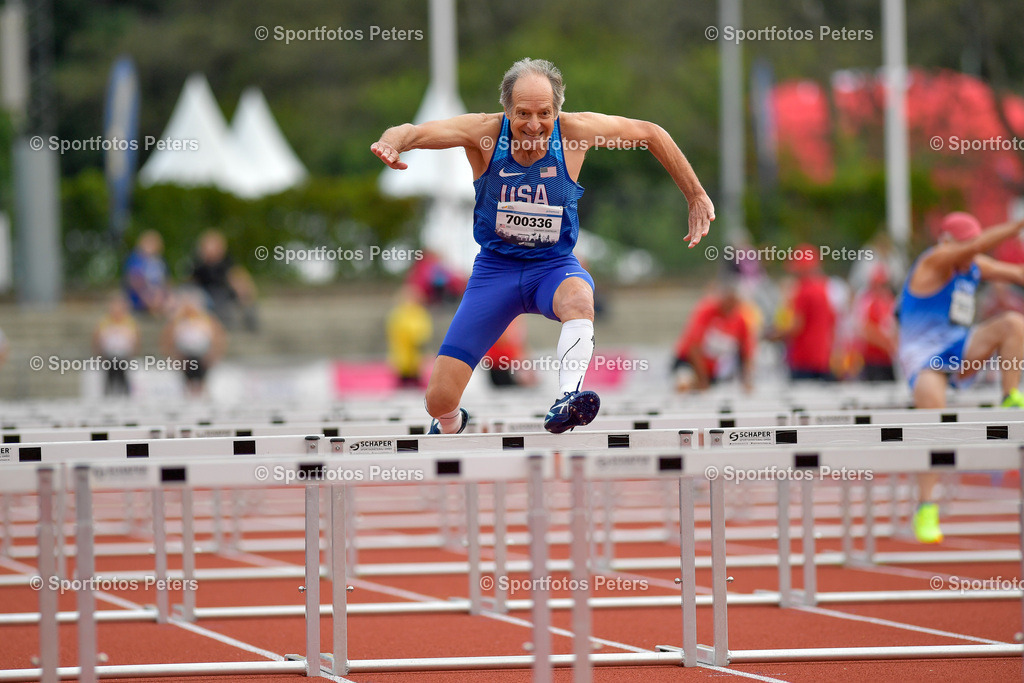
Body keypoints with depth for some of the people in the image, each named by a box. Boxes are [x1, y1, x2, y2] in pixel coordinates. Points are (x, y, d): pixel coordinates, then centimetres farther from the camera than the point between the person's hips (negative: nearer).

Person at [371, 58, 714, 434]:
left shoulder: (575, 130, -14)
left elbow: (650, 133, 0)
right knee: (440, 398, -5)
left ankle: (568, 396, -48)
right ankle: (450, 429, 30)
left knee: (578, 300, -41)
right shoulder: (484, 132, -16)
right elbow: (416, 132, -29)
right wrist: (391, 142, -53)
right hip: (495, 267, 1)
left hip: (555, 266, 0)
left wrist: (696, 196, 1)